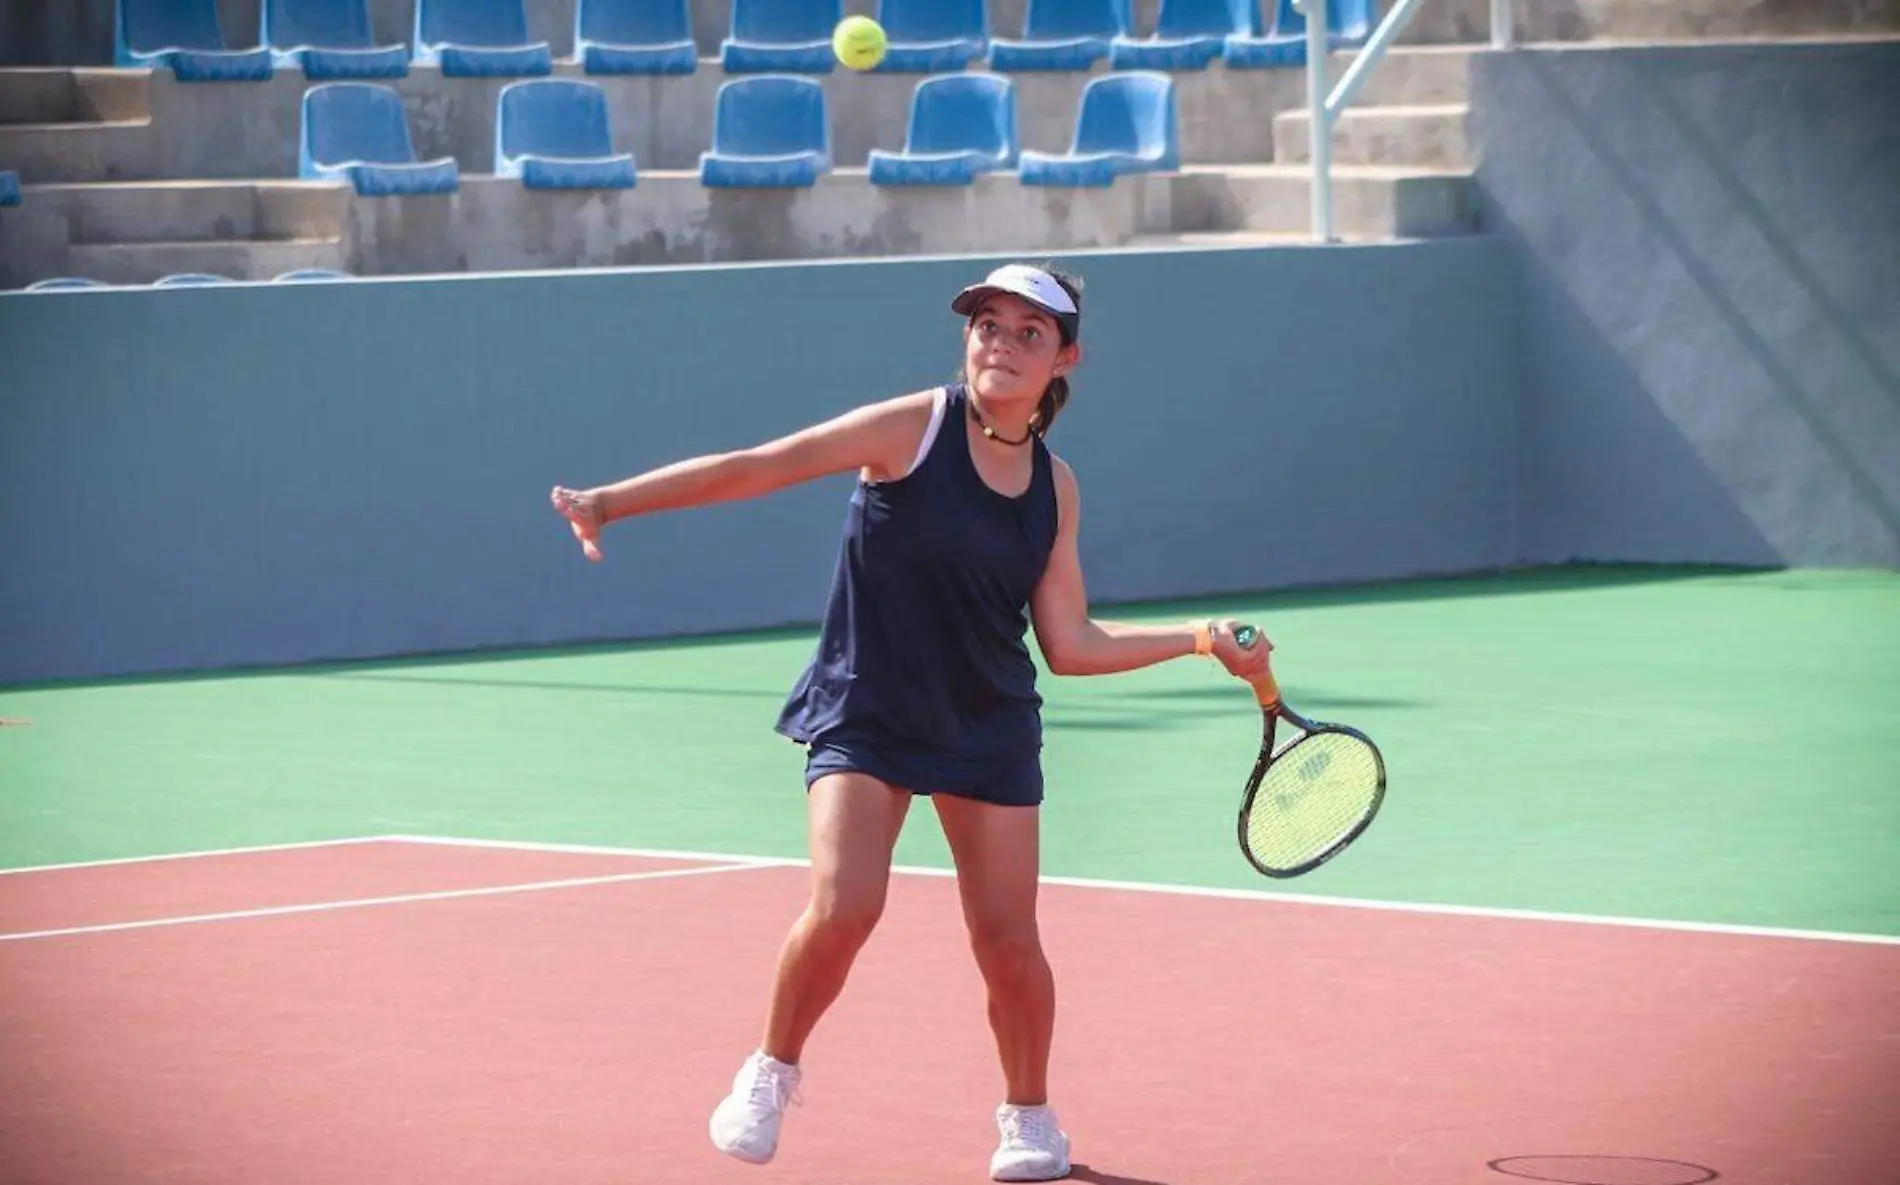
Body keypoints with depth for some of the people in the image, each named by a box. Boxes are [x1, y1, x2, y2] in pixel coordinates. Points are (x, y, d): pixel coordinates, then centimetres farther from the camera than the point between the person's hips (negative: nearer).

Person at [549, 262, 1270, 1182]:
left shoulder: (1055, 487, 3)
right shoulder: (913, 429, -10)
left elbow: (1071, 645, 6)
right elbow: (759, 468, -12)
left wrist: (1203, 638, 0)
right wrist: (611, 502, -18)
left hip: (989, 731, 3)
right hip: (865, 716, -3)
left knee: (1008, 937, -1)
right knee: (843, 907, -20)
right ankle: (773, 1072, 7)